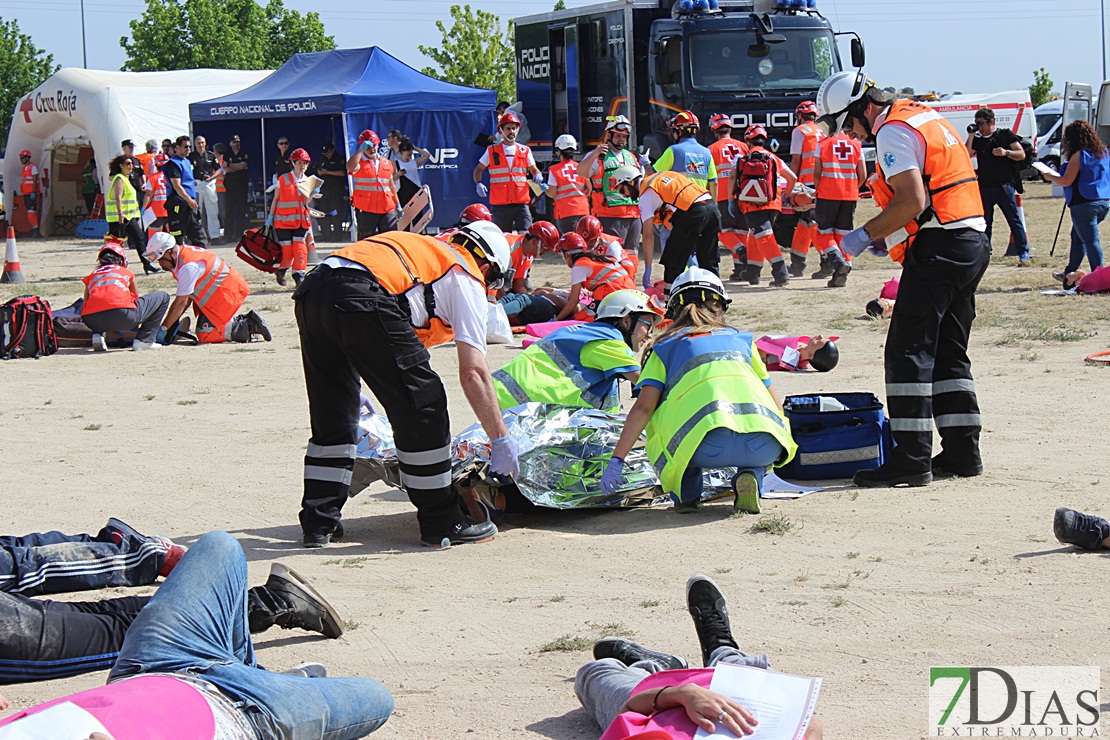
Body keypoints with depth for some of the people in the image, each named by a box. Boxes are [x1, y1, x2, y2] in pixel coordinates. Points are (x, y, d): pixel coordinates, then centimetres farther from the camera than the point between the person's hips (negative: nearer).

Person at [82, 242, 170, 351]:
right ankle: (144, 340, 11)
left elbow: (85, 304, 34)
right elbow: (136, 299, 39)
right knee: (163, 296, 19)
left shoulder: (91, 275, 29)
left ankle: (97, 335, 12)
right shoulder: (126, 272, 26)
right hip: (122, 316, -3)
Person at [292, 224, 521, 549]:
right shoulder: (467, 279, 16)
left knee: (332, 415, 21)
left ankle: (318, 523, 24)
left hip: (312, 287, 8)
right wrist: (500, 439, 12)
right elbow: (473, 373, 7)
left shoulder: (427, 251, 37)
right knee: (421, 408, 6)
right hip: (362, 300, -8)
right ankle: (441, 525, 13)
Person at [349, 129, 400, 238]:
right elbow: (350, 167, -25)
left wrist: (397, 205, 21)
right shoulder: (359, 162, 0)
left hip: (387, 210, 3)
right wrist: (361, 150, -20)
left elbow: (391, 185, 22)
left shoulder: (386, 163, 16)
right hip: (365, 210, -3)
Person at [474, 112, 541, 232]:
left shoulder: (525, 151, 12)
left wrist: (538, 175, -5)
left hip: (522, 202, 1)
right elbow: (478, 169, 16)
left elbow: (534, 169, 20)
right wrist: (478, 183, -4)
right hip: (500, 204, -1)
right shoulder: (492, 151, 8)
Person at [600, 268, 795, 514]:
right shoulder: (742, 339, 30)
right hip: (763, 446, 2)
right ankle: (750, 476, 9)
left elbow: (643, 407, 11)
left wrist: (616, 460, 14)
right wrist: (782, 438, 50)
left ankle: (687, 493, 13)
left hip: (708, 446, -2)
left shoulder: (665, 346, 23)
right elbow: (775, 404, 31)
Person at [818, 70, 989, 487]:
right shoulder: (925, 117, 20)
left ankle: (912, 458, -9)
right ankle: (962, 451, 16)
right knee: (948, 354, 15)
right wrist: (887, 235, 15)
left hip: (938, 249, -10)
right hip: (973, 245, 10)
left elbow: (912, 202, -20)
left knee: (908, 353, -7)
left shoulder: (893, 131, -11)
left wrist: (865, 235, -11)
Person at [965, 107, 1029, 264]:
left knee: (1014, 220, -4)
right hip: (984, 187, 4)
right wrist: (971, 136, -4)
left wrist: (1006, 152, -17)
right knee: (984, 222, 6)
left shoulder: (1005, 135, 4)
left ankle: (1024, 253, -3)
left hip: (1004, 186, -4)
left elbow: (1021, 154, 1)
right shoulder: (977, 140, 12)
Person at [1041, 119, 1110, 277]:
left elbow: (1066, 181, -13)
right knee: (1077, 236, 20)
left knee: (1090, 241, -6)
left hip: (1084, 203, -8)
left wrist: (1050, 177, 5)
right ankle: (1070, 273, 28)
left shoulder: (1079, 156, -12)